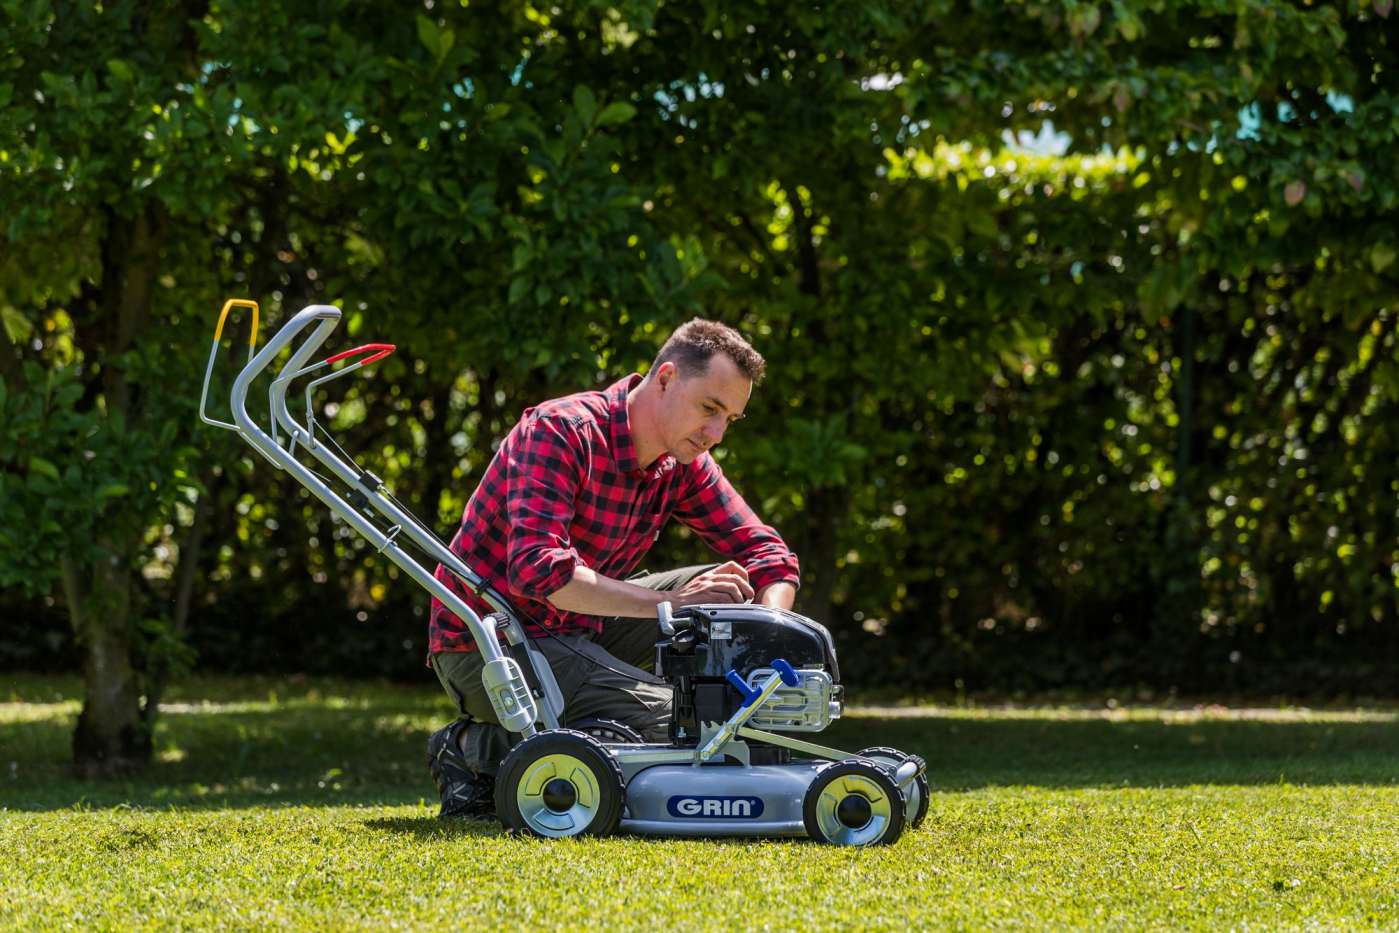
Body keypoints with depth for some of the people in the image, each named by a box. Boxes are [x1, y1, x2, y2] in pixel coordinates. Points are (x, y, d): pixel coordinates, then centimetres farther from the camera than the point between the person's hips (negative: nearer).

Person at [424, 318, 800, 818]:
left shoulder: (682, 463, 3)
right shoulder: (561, 432, -22)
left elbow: (767, 553, 6)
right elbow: (537, 569, -33)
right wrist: (669, 603, -33)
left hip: (577, 629, 9)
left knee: (729, 590, 1)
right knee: (672, 725, -23)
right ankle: (475, 750, -10)